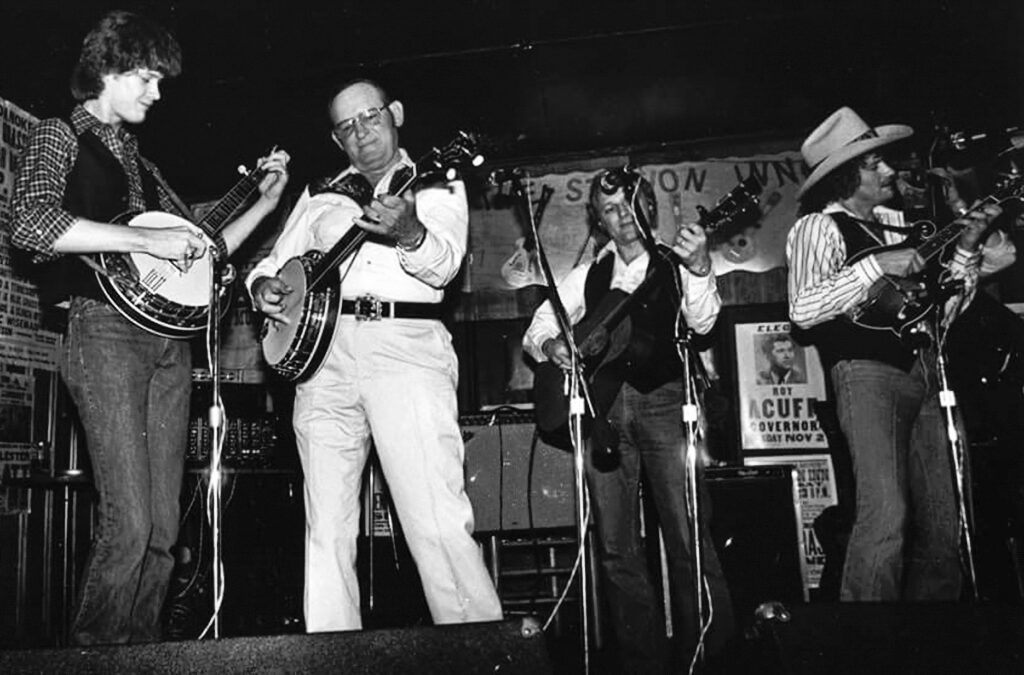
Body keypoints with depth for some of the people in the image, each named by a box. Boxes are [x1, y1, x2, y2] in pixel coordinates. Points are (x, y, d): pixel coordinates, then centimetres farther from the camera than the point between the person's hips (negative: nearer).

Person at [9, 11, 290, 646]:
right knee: (129, 526, -13)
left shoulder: (139, 162, 27)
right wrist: (147, 241, -17)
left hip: (169, 339, 7)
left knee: (163, 530, 4)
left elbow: (205, 248, 27)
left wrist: (267, 199, 20)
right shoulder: (59, 136, 6)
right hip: (106, 327, -6)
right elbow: (31, 224, -15)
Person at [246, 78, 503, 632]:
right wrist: (263, 285, 3)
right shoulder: (320, 195, 24)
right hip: (321, 345, 4)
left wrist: (410, 235, -26)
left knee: (438, 521, -14)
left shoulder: (436, 183, 13)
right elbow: (277, 261, 25)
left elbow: (444, 265, -5)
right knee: (326, 528, 3)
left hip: (406, 344, -4)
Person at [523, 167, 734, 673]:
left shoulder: (675, 264, 12)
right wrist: (550, 345, -3)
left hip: (662, 399, -2)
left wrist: (699, 269, -22)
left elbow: (702, 322, -5)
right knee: (616, 548, 2)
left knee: (689, 539, -10)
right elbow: (535, 331, 19)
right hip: (601, 406, 3)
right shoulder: (586, 276, 19)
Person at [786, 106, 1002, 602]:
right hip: (867, 374, -7)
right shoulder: (817, 227, -1)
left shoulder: (897, 223, 20)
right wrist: (875, 266, -16)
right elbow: (803, 310, -18)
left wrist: (966, 249, 9)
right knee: (886, 515, -18)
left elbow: (940, 309, 21)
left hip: (920, 374, 7)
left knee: (941, 522, 6)